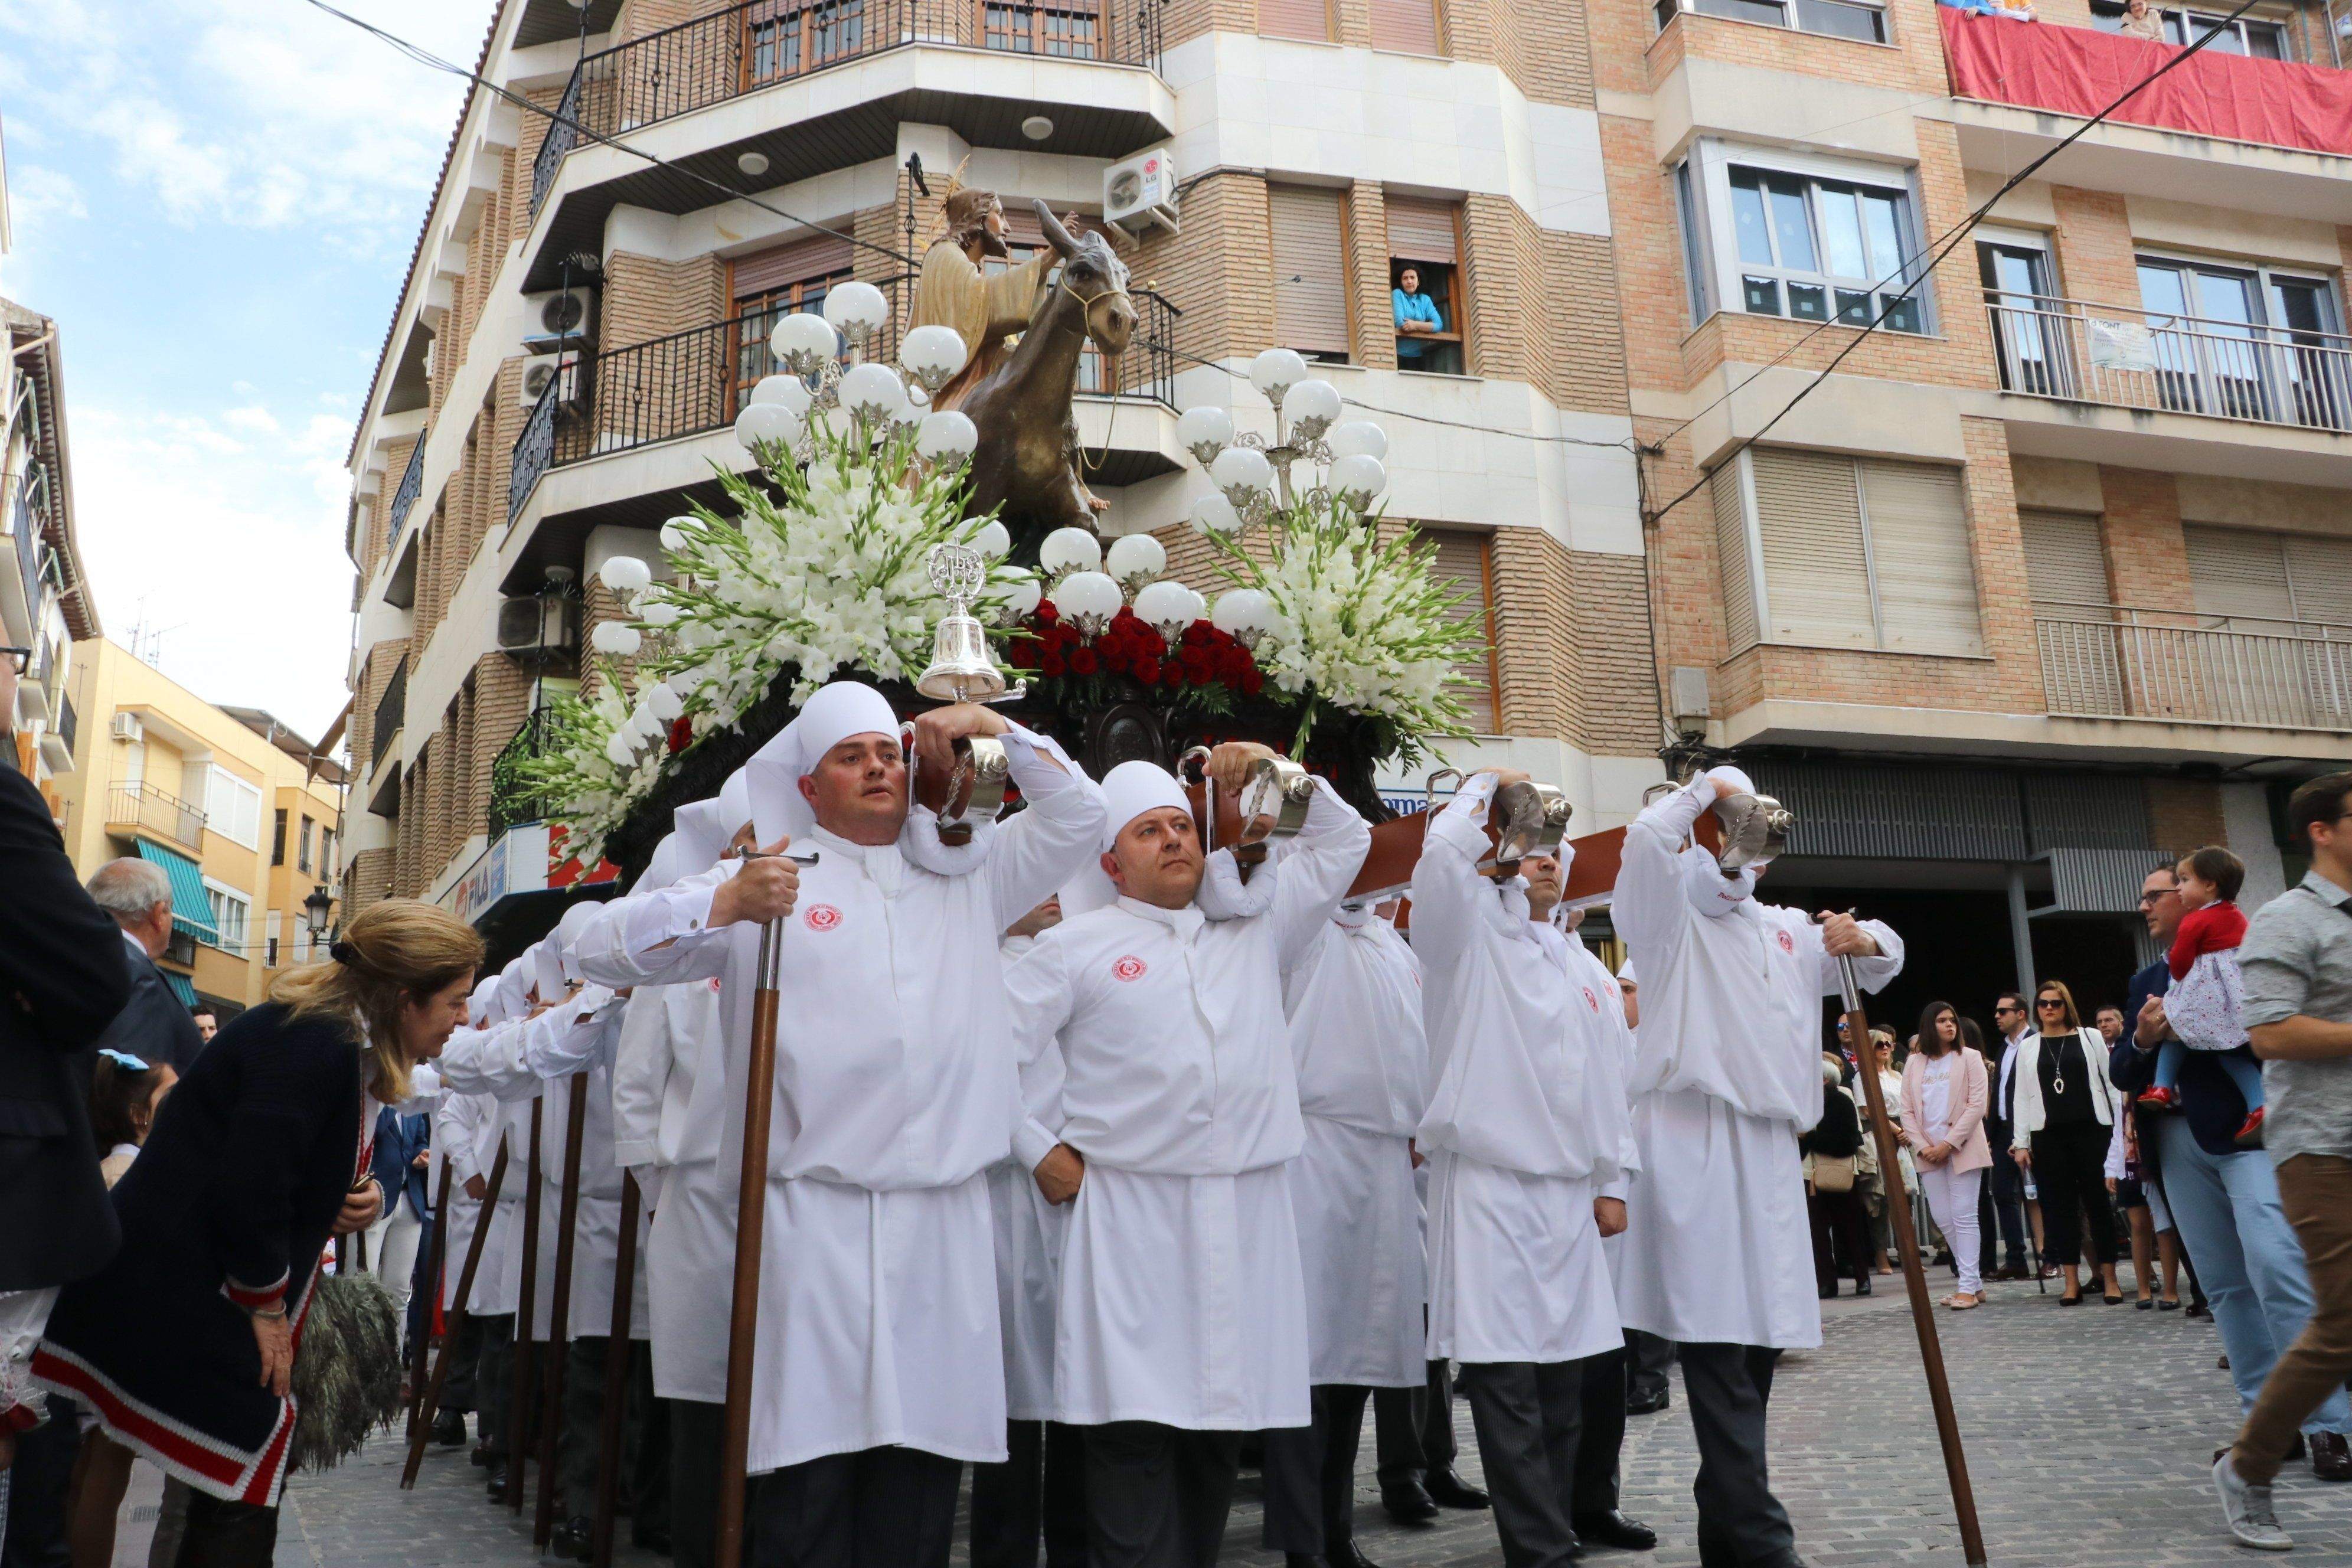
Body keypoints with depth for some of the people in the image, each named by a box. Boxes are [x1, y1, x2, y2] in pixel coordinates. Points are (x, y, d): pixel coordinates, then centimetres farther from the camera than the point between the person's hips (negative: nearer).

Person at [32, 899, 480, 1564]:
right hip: (184, 1304, -10)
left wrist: (358, 1200, -2)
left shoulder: (349, 1047, 9)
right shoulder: (316, 1047, -22)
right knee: (243, 1492, -4)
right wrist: (264, 1305, -12)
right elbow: (249, 1188, -25)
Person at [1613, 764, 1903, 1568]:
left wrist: (1865, 941, 9)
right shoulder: (1670, 921, 4)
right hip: (1693, 1143, -7)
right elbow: (1647, 836, -15)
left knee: (1760, 1343, 8)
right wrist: (1710, 784, -2)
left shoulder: (1787, 930, 25)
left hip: (1770, 1147, 7)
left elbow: (1882, 959, 33)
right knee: (1718, 1344, -12)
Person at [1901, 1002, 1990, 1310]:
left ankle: (1969, 1286, -3)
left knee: (1964, 1215, -6)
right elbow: (1907, 1110, 8)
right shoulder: (1914, 1063, 11)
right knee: (1942, 1218, 5)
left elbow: (1977, 1105, -6)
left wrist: (1949, 1143, -13)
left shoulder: (1969, 1058, 2)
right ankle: (1975, 1281, 16)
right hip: (1928, 1153, 4)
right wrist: (1922, 1146, -6)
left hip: (1962, 1148, -4)